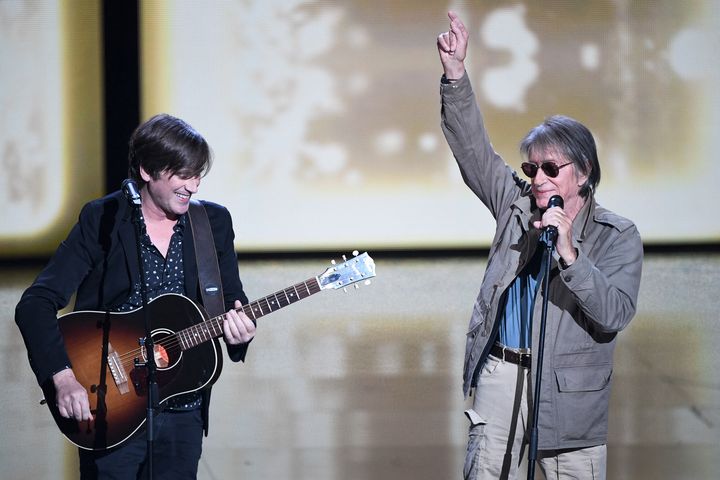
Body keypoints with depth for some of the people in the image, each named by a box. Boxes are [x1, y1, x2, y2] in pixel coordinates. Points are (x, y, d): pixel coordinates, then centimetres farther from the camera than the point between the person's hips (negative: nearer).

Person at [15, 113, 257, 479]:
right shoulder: (102, 220, -7)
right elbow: (35, 305, -12)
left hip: (183, 411, 3)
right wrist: (63, 376, -25)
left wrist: (238, 328, -14)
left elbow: (232, 300, 11)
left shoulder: (214, 223, 5)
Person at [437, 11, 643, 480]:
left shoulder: (618, 236, -3)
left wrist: (569, 254, -26)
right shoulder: (517, 205, 9)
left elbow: (615, 314, -15)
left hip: (568, 389, -3)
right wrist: (455, 73, -7)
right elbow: (473, 148, 4)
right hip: (499, 375, 3)